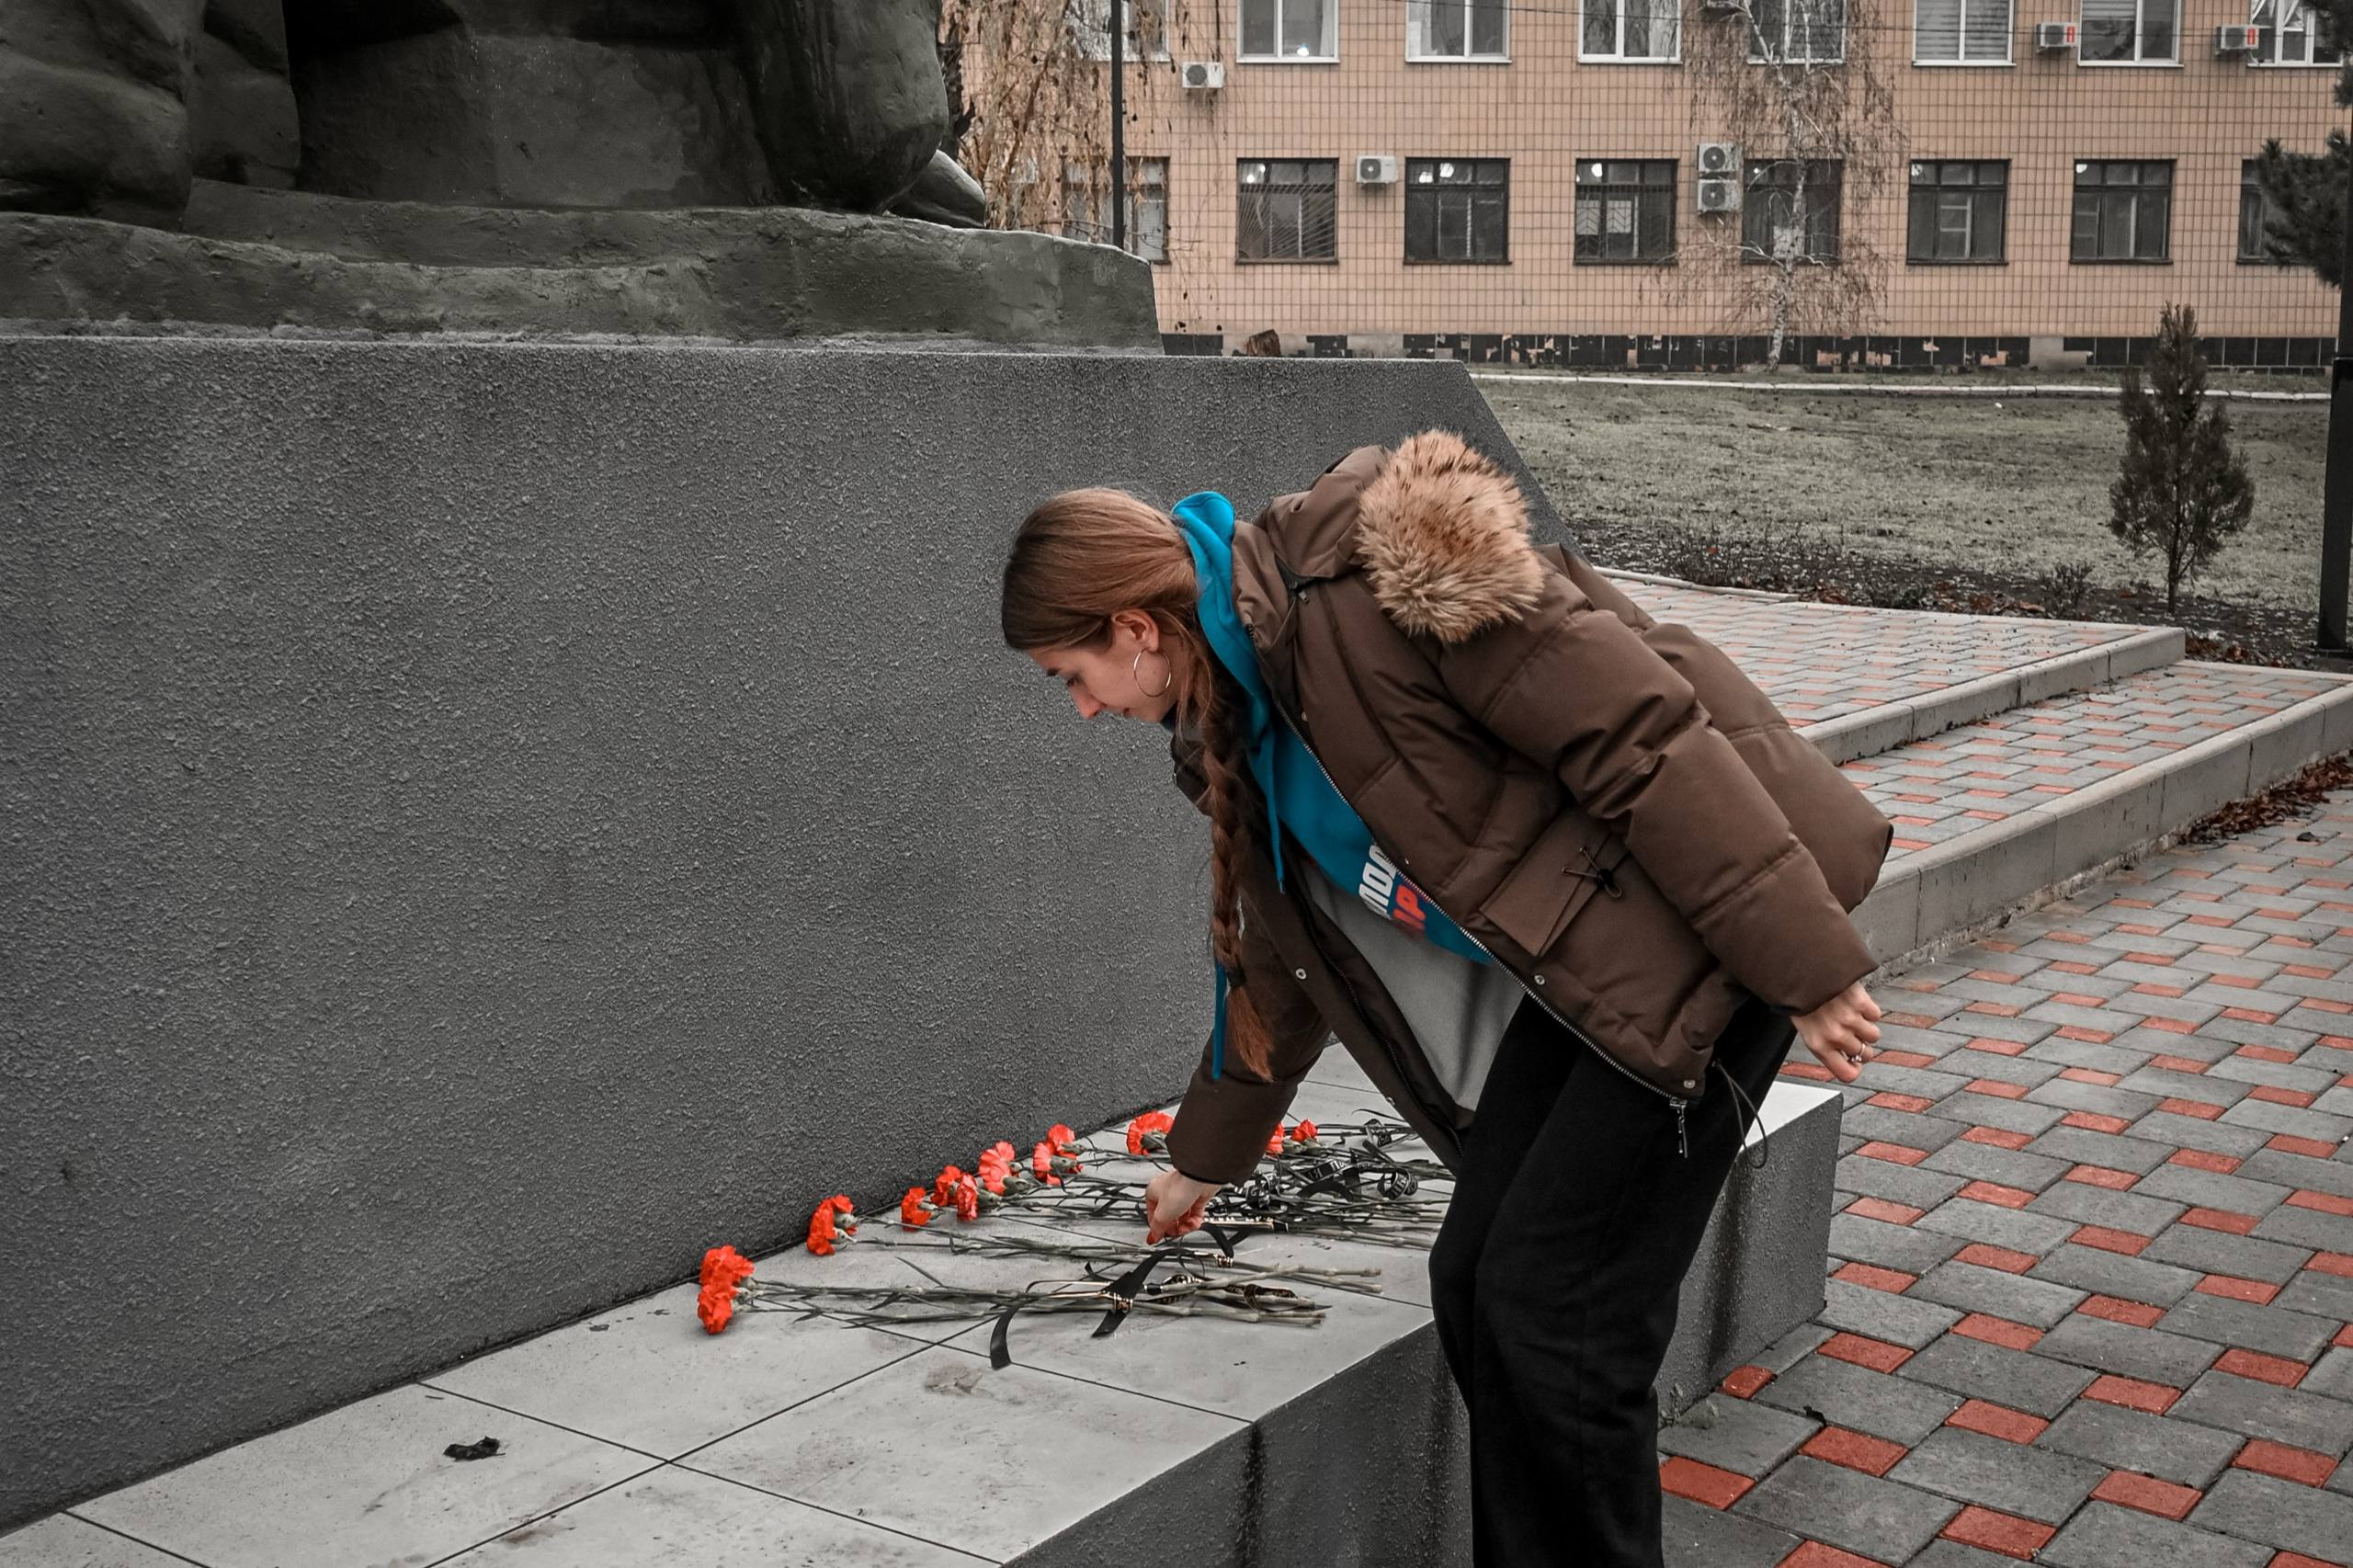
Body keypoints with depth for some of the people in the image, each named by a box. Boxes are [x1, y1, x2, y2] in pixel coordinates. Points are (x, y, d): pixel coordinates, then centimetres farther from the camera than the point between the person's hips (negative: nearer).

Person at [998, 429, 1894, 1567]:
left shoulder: (1371, 578, -21)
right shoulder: (1248, 719, 9)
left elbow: (1638, 732, -23)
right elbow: (1277, 955, 23)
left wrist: (1803, 964, -21)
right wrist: (1204, 1159, 34)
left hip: (1702, 932, -9)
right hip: (1576, 975, 9)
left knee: (1555, 1307, -7)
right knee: (1477, 1282, 6)